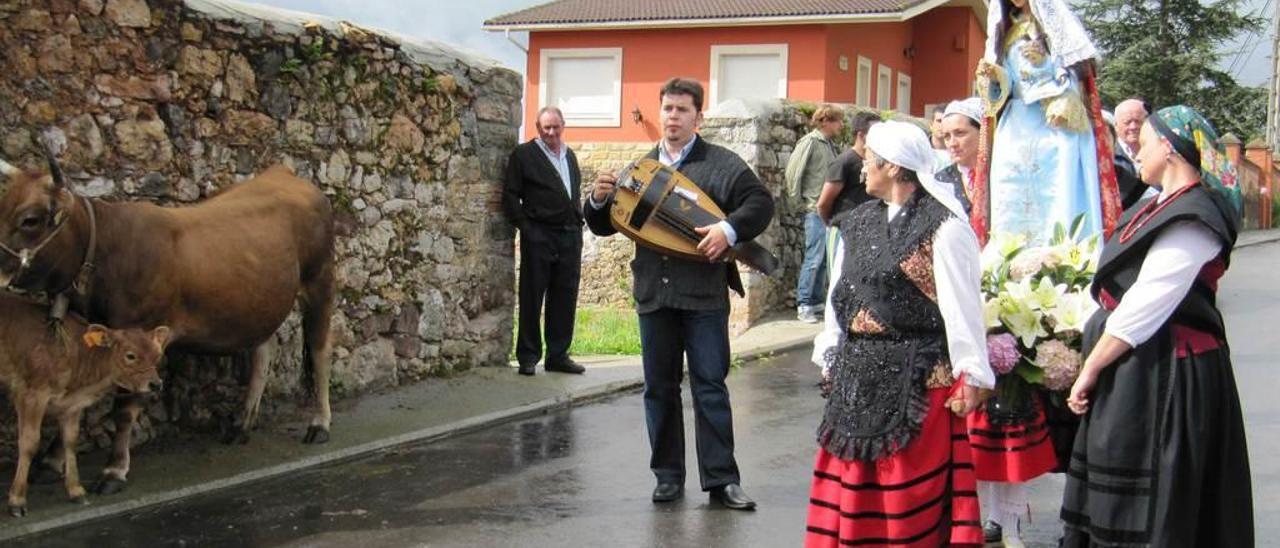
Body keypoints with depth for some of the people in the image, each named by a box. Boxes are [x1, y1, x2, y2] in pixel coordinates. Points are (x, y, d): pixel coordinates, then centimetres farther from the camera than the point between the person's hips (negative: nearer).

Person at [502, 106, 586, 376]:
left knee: (565, 298, 7)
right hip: (539, 236, -5)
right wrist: (525, 227, -10)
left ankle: (558, 355, 14)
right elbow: (510, 196, -4)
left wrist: (578, 223, 10)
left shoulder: (570, 156, 19)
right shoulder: (524, 155, 0)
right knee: (532, 298, 0)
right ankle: (528, 356, 5)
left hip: (570, 235, 6)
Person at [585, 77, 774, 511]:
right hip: (653, 293, 4)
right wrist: (599, 200, -8)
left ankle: (721, 478, 5)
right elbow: (603, 226, 14)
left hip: (704, 294, -4)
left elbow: (761, 202, -8)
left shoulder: (721, 164, 0)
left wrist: (729, 228, -24)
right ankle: (668, 475, 18)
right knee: (659, 389, 9)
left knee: (710, 388, 0)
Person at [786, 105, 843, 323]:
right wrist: (799, 200, -6)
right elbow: (792, 172, -11)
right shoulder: (810, 142, -10)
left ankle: (816, 302, 20)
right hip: (816, 209, -8)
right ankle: (803, 305, 0)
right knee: (814, 259, -6)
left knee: (824, 259, 12)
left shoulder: (830, 144, 13)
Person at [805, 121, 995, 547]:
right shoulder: (857, 224, 11)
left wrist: (970, 375, -11)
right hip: (857, 376, 7)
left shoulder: (943, 228, -11)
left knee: (911, 493, -1)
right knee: (853, 485, 11)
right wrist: (832, 359, 18)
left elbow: (963, 305, -11)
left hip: (917, 379, -7)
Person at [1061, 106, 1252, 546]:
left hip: (1161, 375, -9)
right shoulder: (1162, 206, 13)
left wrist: (1090, 370, -15)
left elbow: (1143, 309, -20)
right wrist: (1093, 364, 12)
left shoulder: (1191, 220, -16)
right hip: (1138, 367, 9)